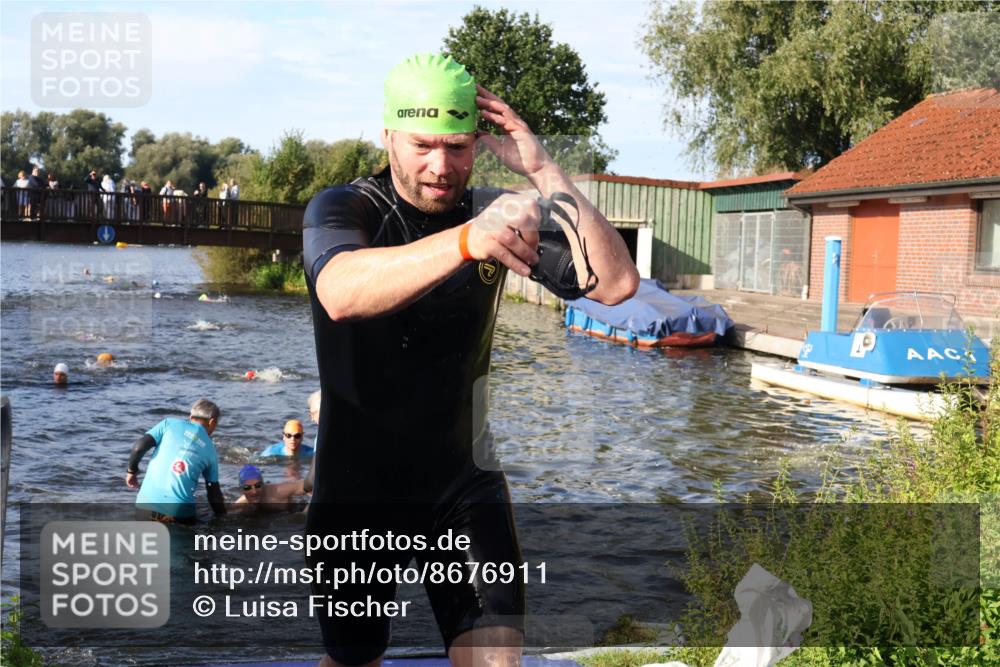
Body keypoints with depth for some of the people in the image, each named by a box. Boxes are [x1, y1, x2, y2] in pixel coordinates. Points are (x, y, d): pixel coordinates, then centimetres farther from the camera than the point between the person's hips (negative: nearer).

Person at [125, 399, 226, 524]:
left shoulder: (169, 423, 10)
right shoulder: (210, 450, 12)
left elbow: (139, 447, -1)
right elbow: (214, 492, 14)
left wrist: (132, 470, 16)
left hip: (147, 501, 1)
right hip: (179, 509, -1)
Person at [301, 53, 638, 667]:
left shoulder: (496, 214, -4)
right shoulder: (342, 209, -13)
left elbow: (616, 283, -15)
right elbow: (342, 294, -38)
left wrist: (544, 171, -24)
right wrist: (465, 241, -53)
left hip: (465, 479, 2)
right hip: (358, 486, -1)